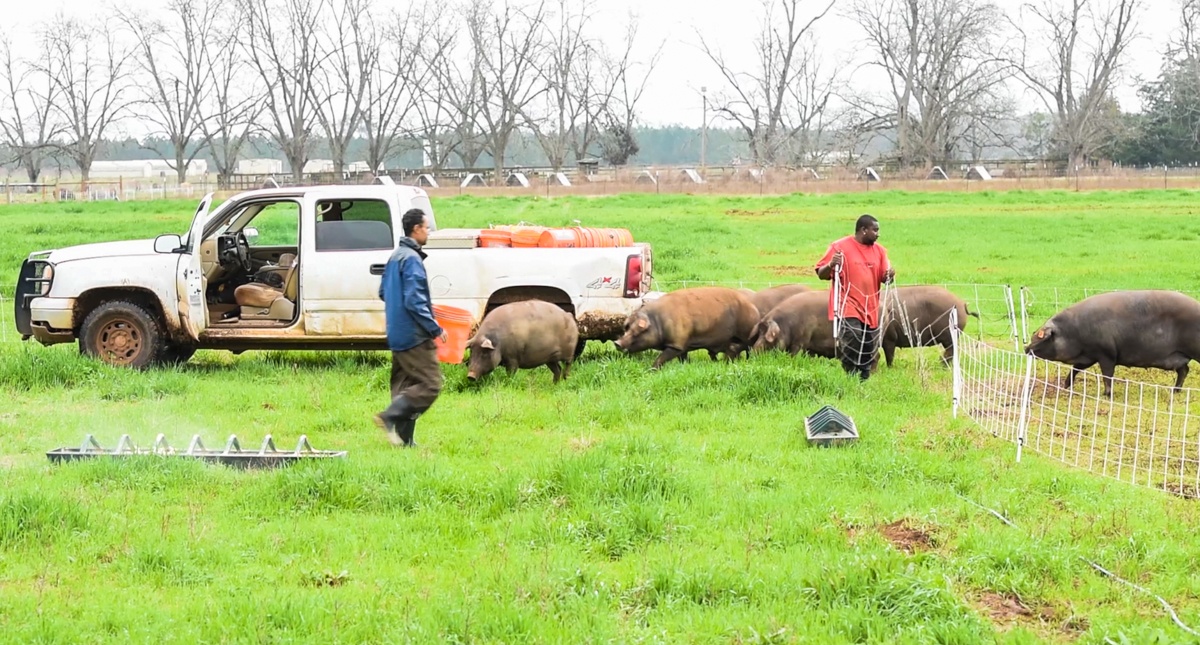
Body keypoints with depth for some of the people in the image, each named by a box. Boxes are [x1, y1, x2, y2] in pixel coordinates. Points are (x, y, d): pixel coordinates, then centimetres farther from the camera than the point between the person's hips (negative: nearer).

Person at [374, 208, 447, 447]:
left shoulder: (395, 256, 13)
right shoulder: (411, 259, -16)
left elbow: (383, 293, 23)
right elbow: (414, 301, -22)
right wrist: (435, 329, -17)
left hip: (398, 335, 10)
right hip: (414, 335, -10)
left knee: (405, 385, 11)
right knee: (430, 384, -8)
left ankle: (403, 438, 10)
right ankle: (390, 416, -16)